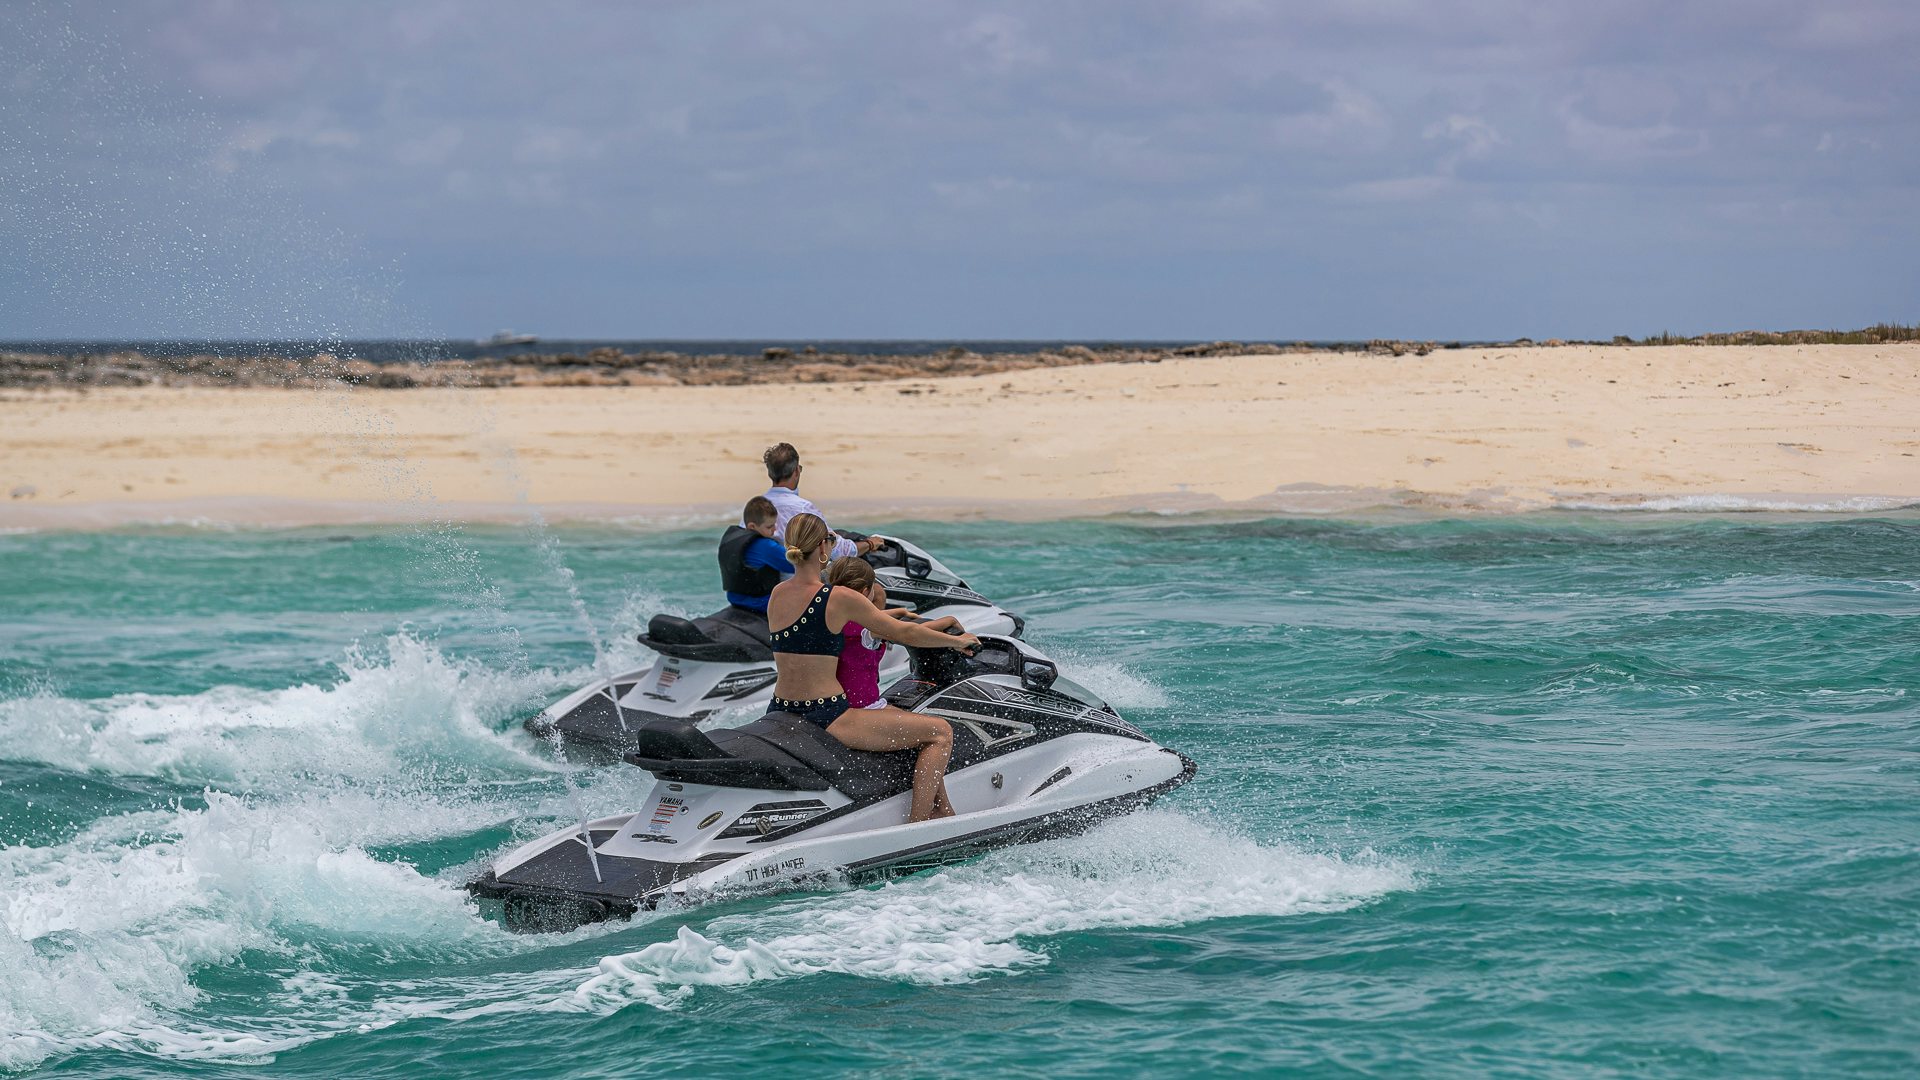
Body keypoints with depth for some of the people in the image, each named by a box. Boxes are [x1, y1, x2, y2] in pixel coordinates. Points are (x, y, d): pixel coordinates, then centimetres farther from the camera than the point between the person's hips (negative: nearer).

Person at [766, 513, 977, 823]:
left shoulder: (777, 595, 6)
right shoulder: (840, 599, -15)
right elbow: (903, 633, -4)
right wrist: (957, 641, 13)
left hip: (779, 715, 8)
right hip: (824, 719, -8)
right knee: (940, 732, -5)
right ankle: (917, 823, -10)